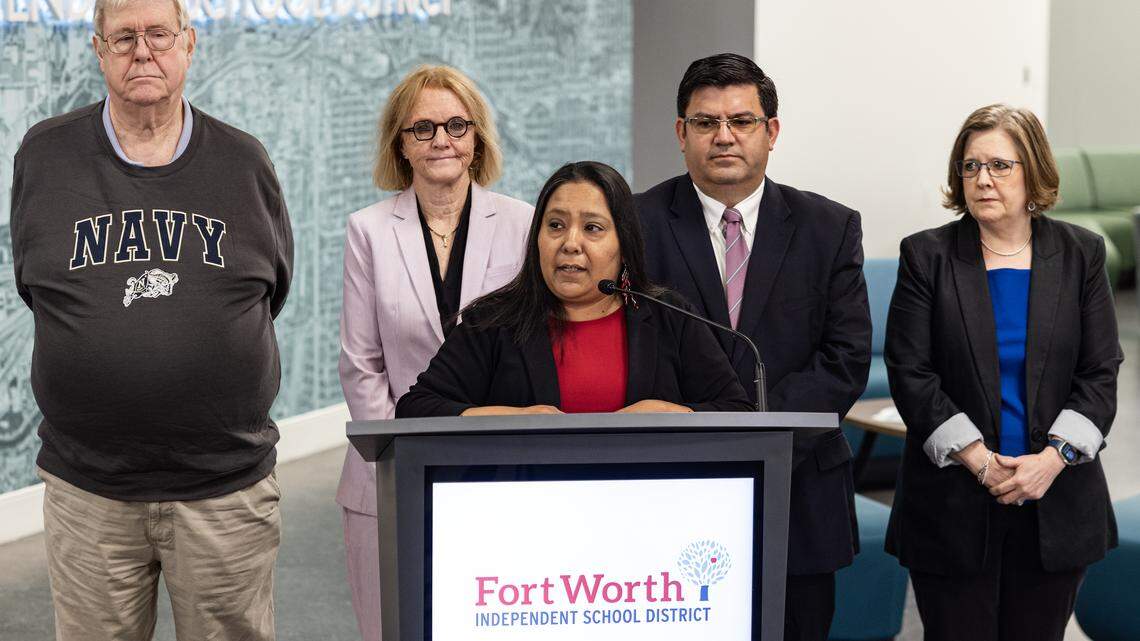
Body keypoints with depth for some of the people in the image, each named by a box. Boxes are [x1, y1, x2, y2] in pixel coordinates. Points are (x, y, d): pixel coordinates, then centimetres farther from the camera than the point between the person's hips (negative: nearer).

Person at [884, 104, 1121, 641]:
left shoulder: (1080, 254, 6)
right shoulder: (926, 255, 1)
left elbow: (1100, 373, 3)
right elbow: (909, 373, -5)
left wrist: (1055, 457, -12)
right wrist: (979, 460, -13)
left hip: (1057, 505, 2)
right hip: (951, 509, -1)